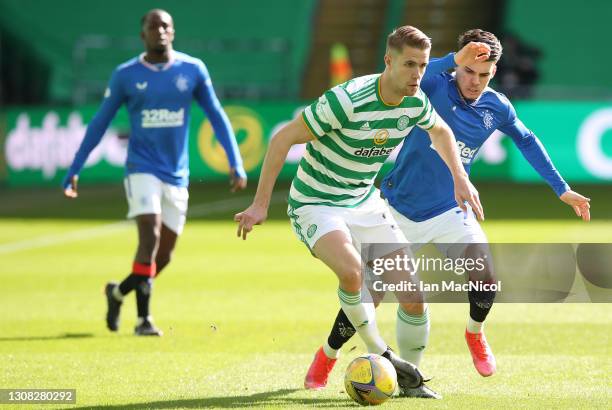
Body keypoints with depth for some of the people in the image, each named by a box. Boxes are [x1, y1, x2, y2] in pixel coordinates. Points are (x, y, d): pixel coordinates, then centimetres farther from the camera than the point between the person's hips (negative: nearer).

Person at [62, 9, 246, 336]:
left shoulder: (193, 70, 1)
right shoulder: (125, 75, -2)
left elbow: (216, 116, 7)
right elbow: (99, 124, 4)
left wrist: (236, 163, 0)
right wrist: (74, 170, 2)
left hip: (177, 175, 3)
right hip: (142, 169, -3)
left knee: (164, 256, 7)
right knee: (150, 237, -20)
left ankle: (118, 292, 32)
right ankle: (143, 318, -13)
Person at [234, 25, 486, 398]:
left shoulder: (415, 103, -6)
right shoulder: (347, 101, -27)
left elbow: (440, 131, 21)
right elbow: (283, 139, -20)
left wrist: (461, 179, 15)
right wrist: (261, 204, -19)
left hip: (365, 202, 6)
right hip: (316, 203, -6)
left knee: (413, 294, -2)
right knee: (352, 272, -34)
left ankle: (410, 380, 19)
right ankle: (381, 355, -12)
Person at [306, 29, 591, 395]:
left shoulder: (497, 108, -3)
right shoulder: (435, 86, -16)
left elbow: (527, 141, 16)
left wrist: (561, 189, 16)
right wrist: (453, 61, -55)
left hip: (449, 213, 3)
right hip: (400, 211, -3)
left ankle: (475, 334, 15)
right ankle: (327, 356, 25)